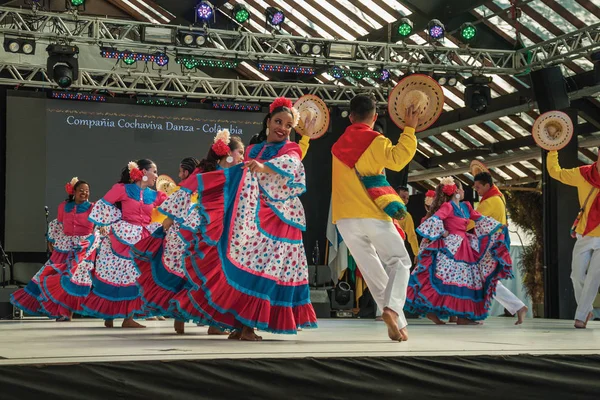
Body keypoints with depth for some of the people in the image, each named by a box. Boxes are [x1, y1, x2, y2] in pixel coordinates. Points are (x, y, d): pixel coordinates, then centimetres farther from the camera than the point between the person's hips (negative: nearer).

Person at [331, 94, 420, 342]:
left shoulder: (338, 147, 16)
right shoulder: (375, 142, -3)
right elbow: (398, 159, -21)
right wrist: (409, 128, -16)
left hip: (345, 219, 5)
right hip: (372, 215, -5)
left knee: (372, 271, 10)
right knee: (399, 261, 7)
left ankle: (398, 325, 3)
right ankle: (392, 308, -20)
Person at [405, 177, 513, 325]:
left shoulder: (465, 206, 16)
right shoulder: (447, 206, -9)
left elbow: (480, 219, 24)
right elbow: (434, 219, -22)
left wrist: (498, 226, 21)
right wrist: (442, 233, -14)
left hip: (464, 247, 9)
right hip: (450, 247, -9)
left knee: (466, 279, 5)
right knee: (444, 279, -14)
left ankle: (462, 315, 5)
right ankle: (431, 311, -12)